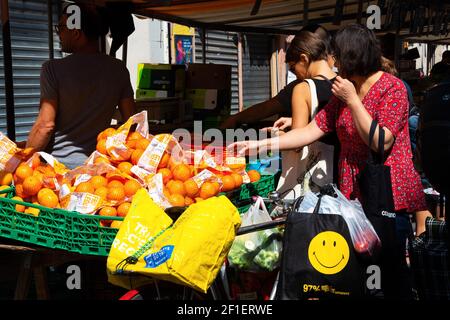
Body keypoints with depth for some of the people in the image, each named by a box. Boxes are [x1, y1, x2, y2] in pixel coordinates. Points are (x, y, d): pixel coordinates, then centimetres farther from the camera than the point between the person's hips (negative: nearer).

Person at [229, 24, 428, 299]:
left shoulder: (392, 88, -7)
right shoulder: (343, 93, 14)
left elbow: (381, 142, -17)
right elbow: (311, 132, 7)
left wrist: (352, 100, -14)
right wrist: (258, 145, 0)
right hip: (353, 191, 6)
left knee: (391, 264, -6)